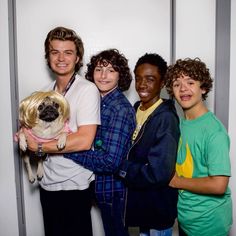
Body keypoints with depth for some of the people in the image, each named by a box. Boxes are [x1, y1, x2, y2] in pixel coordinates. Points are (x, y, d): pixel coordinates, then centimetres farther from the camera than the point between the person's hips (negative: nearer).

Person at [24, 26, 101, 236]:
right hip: (48, 183, 6)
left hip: (75, 186, -6)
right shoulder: (46, 91, 6)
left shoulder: (87, 90, -15)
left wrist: (39, 146, -16)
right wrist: (27, 134, -6)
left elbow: (84, 141, -23)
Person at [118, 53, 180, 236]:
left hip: (158, 208, -7)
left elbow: (158, 173, -27)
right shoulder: (136, 110, 0)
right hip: (140, 203, 7)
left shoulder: (165, 118, -23)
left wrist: (121, 168, -17)